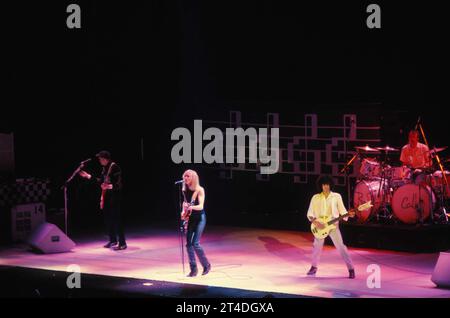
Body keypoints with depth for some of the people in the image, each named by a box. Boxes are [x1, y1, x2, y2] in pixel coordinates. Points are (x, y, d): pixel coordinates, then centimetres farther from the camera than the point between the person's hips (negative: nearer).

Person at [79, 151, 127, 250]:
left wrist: (110, 186, -36)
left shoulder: (114, 167, -14)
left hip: (114, 196, -9)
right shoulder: (105, 168, 12)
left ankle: (122, 243, -9)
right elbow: (101, 181, 19)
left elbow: (118, 184, -18)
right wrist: (89, 176, 21)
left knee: (116, 219, -10)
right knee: (108, 219, 12)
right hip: (106, 196, 9)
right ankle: (113, 241, 22)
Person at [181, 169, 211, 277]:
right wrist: (184, 211, 3)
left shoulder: (199, 190, -13)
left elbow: (201, 206, -20)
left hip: (199, 218, -6)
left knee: (195, 243, -13)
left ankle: (206, 265, 6)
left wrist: (191, 207, -37)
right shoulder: (185, 190, 4)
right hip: (189, 218, 6)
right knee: (188, 243, 0)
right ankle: (193, 269, 6)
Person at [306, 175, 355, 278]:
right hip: (320, 226, 2)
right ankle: (314, 267, 31)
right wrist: (315, 222, -17)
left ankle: (351, 268, -8)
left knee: (341, 247, -10)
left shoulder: (336, 196, 0)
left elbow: (342, 211, 2)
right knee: (317, 247, 10)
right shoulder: (315, 198, 2)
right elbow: (310, 213, 0)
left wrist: (349, 214, -19)